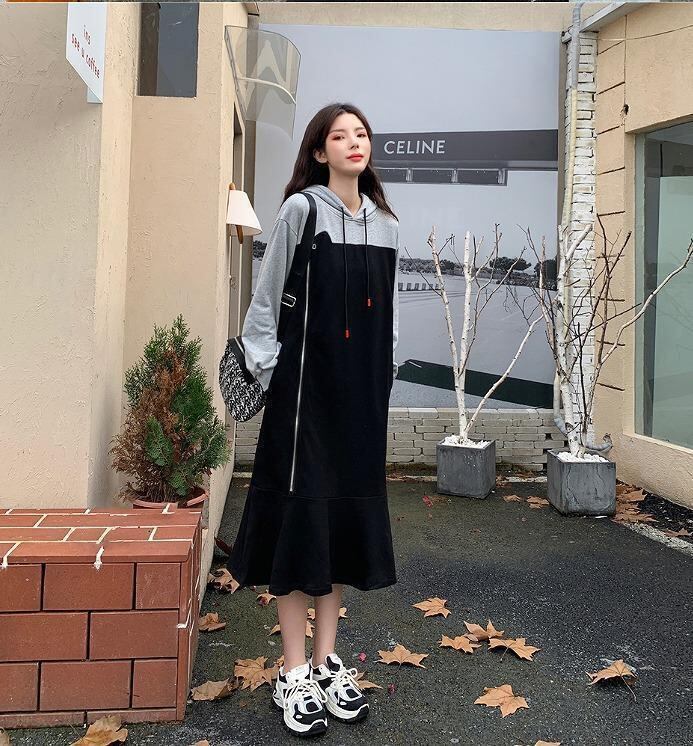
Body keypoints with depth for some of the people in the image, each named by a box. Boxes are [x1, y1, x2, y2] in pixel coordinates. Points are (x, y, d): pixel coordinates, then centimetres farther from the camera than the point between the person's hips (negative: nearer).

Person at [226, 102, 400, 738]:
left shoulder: (386, 224, 11)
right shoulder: (302, 210, -4)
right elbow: (265, 302, -3)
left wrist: (383, 371, 10)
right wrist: (268, 371, -8)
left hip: (361, 389, 5)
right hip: (306, 381, -5)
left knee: (349, 512, 8)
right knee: (302, 512, -3)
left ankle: (327, 663, 20)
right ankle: (294, 674, 8)